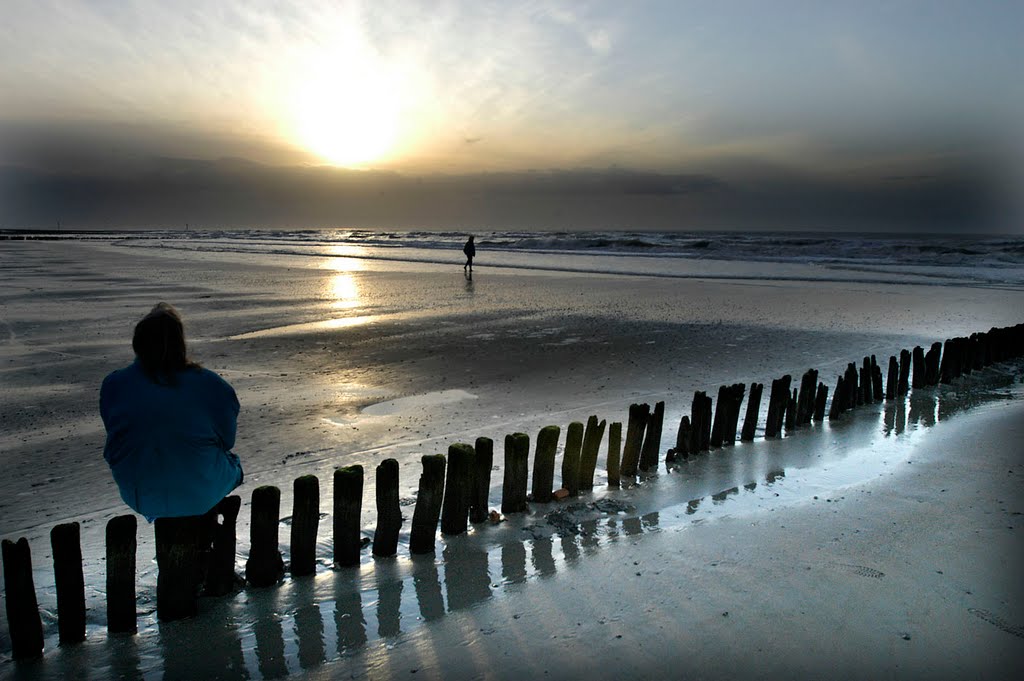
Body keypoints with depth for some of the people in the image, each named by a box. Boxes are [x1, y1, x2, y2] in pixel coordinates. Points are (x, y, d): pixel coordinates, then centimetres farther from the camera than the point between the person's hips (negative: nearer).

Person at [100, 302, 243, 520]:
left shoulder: (113, 385, -8)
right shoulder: (211, 385, -14)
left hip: (139, 497, 3)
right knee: (232, 463, 29)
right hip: (199, 495, -3)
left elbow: (113, 445, 6)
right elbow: (227, 440, -1)